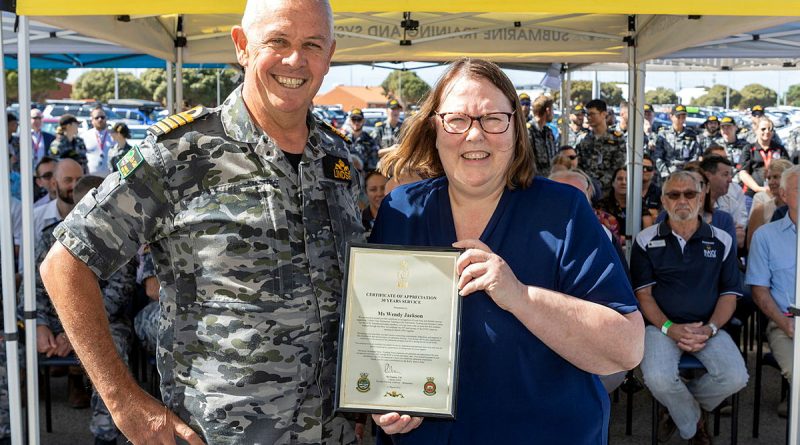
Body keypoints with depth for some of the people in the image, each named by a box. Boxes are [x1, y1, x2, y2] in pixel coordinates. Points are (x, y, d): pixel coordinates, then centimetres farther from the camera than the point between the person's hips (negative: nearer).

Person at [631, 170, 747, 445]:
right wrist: (669, 328, -15)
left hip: (708, 327, 2)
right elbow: (643, 293, 2)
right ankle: (695, 422, 4)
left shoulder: (721, 241, 10)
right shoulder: (646, 241, 6)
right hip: (661, 326, -2)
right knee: (658, 378, -30)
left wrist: (710, 329, -11)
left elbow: (729, 294, 7)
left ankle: (680, 408, 7)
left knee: (735, 377, -25)